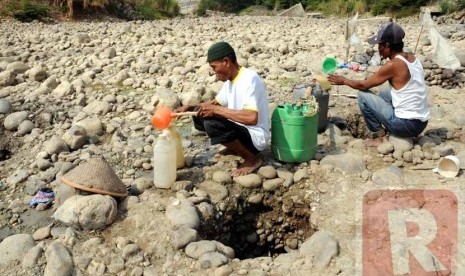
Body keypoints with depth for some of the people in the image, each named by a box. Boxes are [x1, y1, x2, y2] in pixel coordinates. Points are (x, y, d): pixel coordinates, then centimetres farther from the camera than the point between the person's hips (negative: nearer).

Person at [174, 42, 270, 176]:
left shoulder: (249, 79, -24)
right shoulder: (229, 79, 4)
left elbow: (252, 118, -37)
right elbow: (216, 103, 20)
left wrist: (216, 110, -31)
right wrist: (189, 107, 6)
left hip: (255, 137, -9)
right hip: (240, 129, 9)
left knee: (212, 124, -30)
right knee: (200, 114, 8)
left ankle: (252, 159, -10)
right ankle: (235, 148, 14)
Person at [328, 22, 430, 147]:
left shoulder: (393, 65, -17)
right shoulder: (412, 58, 6)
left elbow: (363, 85, -6)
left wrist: (344, 81, 9)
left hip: (407, 124, -8)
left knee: (363, 95, -3)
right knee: (384, 93, 28)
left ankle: (378, 135, 7)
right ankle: (388, 130, 20)